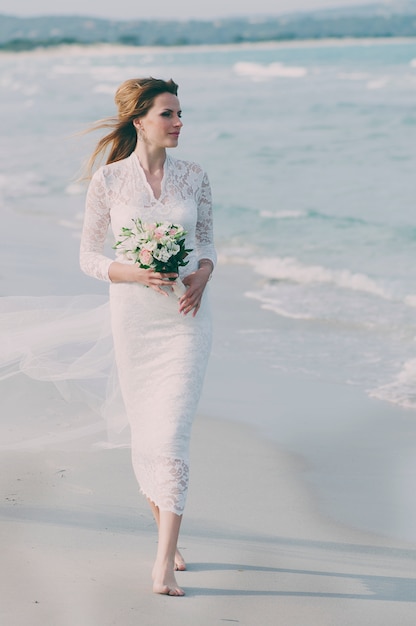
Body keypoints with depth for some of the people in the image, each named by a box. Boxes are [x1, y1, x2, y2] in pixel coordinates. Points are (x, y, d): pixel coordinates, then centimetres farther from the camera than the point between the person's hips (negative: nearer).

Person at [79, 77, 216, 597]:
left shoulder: (194, 177, 2)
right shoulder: (108, 179, -3)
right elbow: (88, 255, 1)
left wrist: (202, 275, -8)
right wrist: (133, 273, -16)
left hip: (186, 317, 0)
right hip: (133, 315, 0)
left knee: (173, 432, -11)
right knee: (144, 432, 8)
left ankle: (164, 563, -13)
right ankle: (167, 537, 29)